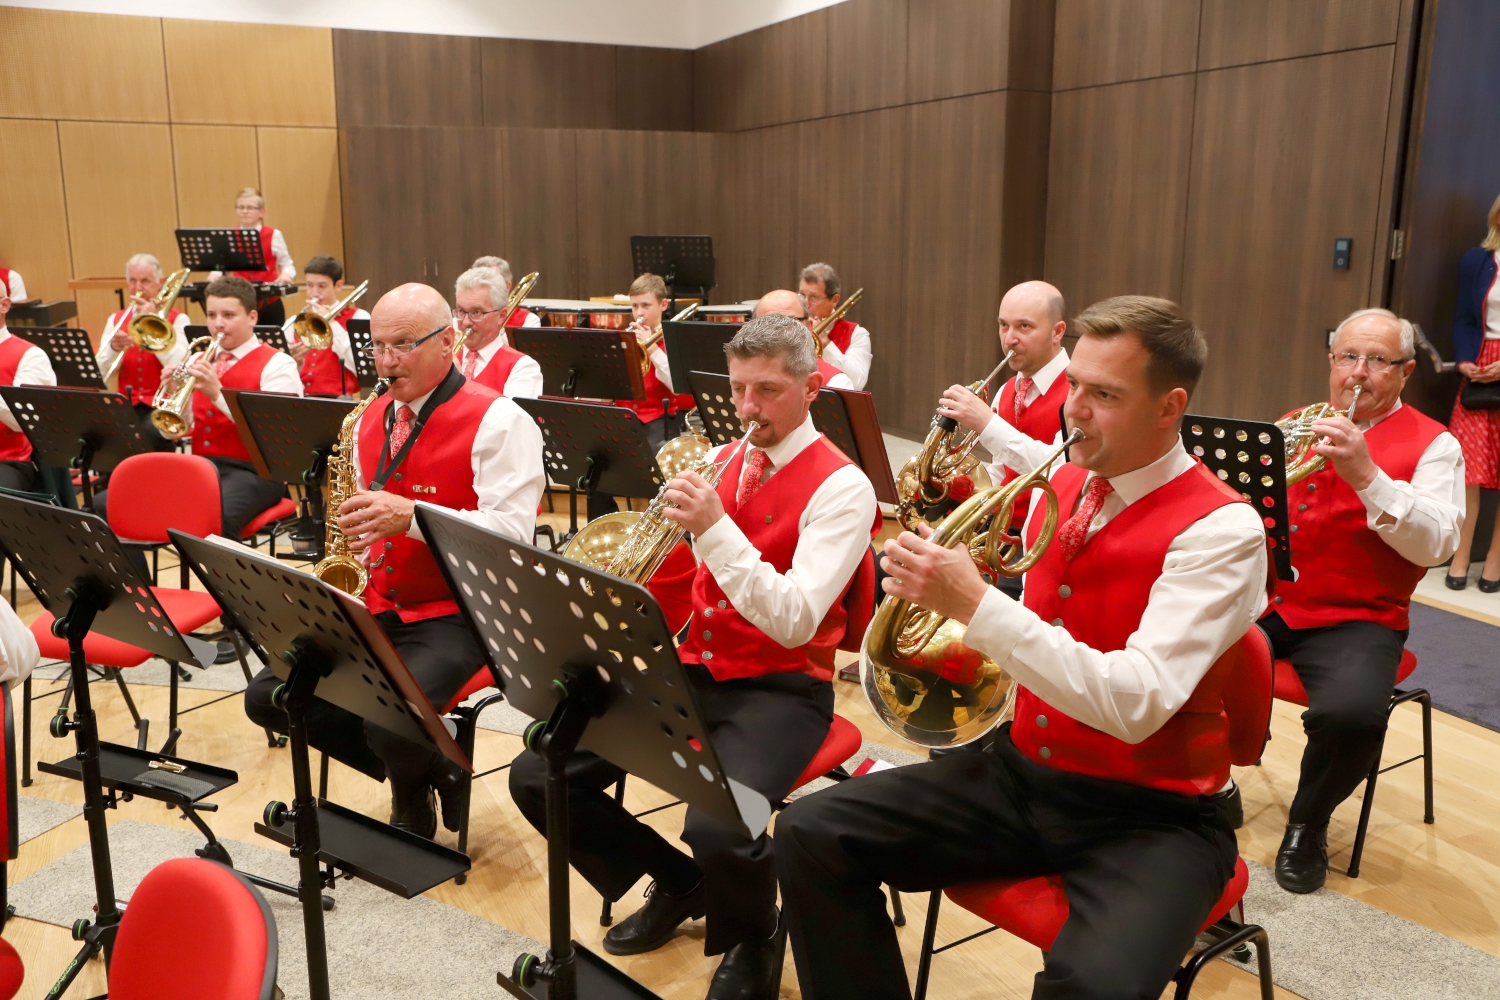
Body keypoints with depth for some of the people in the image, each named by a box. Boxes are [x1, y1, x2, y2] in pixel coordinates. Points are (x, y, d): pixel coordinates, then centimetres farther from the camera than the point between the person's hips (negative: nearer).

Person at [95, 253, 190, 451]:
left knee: (152, 432, -35)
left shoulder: (177, 319, 3)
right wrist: (113, 349, -17)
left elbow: (179, 367, -15)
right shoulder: (116, 320, 13)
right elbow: (99, 372, 3)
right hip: (127, 404, 3)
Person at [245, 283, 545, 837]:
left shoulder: (498, 420, -12)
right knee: (268, 696, -3)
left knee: (392, 723, -30)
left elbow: (512, 533, -21)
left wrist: (411, 515, -29)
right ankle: (422, 768, 9)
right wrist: (355, 536, 0)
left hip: (457, 615, -7)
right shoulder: (371, 421, 12)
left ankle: (413, 802, 9)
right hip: (376, 608, 8)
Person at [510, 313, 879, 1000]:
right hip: (692, 669, 6)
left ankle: (755, 938, 5)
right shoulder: (718, 462, 9)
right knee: (537, 778, -4)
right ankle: (676, 883, 19)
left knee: (716, 829, -33)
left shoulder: (840, 487, -10)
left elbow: (794, 621, -22)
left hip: (778, 690, -6)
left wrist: (714, 527, -29)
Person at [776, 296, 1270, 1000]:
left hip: (1155, 812, -6)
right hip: (1025, 773, 6)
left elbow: (1135, 703, -28)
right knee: (810, 834, -7)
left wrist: (974, 603, -32)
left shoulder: (1221, 530, -16)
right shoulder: (1060, 486, 5)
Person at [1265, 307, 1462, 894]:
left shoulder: (1432, 445, 3)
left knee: (1351, 713, -33)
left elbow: (1436, 544, -12)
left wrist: (1366, 475, -24)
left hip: (1355, 619, -4)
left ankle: (1308, 823, -1)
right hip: (1264, 601, 4)